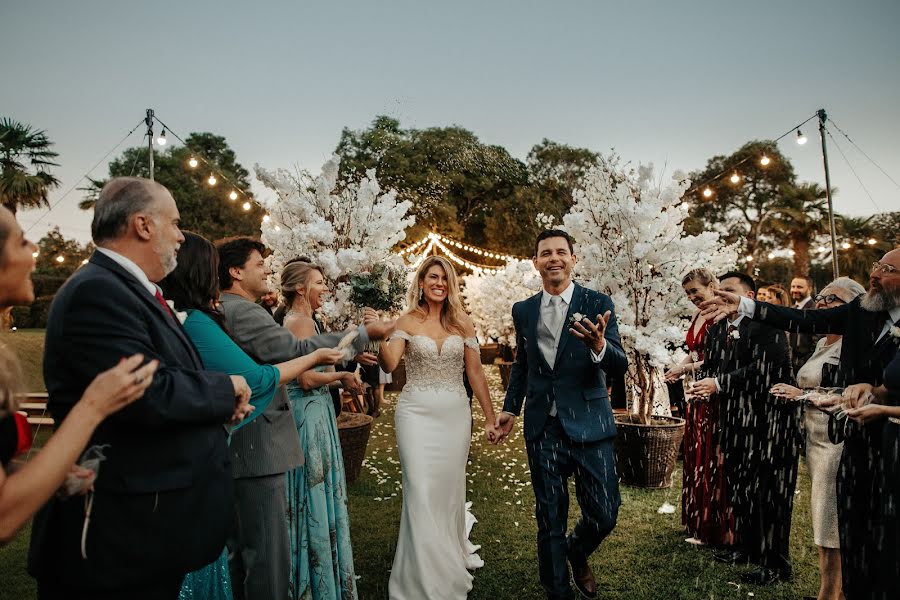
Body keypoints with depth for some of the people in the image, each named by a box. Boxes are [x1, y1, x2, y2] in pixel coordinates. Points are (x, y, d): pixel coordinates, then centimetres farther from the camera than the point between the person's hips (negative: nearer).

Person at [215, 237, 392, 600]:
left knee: (241, 548, 21)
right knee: (269, 550, -3)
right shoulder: (243, 311, -16)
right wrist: (365, 334, -16)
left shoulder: (221, 310, 17)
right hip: (257, 446, -11)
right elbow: (296, 350, -23)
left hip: (236, 445, 11)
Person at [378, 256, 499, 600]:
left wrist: (490, 418, 5)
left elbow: (475, 373, 6)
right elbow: (389, 364, -13)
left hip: (455, 415, 2)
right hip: (417, 413, -2)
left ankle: (451, 564, 36)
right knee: (421, 493, -4)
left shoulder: (462, 323, 5)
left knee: (450, 490, 11)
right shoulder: (407, 321, 0)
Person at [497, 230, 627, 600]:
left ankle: (577, 552, 39)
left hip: (589, 426, -2)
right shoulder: (523, 310, 5)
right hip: (542, 429, 2)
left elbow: (619, 367, -13)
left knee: (604, 515, 4)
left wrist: (599, 346, -33)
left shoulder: (598, 304, -5)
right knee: (549, 520, 12)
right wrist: (511, 407, 12)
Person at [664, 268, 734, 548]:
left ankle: (718, 531, 15)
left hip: (715, 397, -9)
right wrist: (677, 368, 0)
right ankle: (699, 524, 28)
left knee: (712, 460, 0)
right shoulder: (697, 314, 12)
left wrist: (687, 368, -15)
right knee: (696, 458, 14)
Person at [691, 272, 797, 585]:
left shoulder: (767, 324, -11)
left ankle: (775, 562, 12)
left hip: (768, 419, -7)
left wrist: (719, 383, -18)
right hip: (734, 420, 8)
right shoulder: (715, 330, 14)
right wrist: (704, 385, -9)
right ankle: (745, 546, 34)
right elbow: (710, 368, 13)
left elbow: (763, 368, -21)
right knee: (738, 486, 16)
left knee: (768, 491, -1)